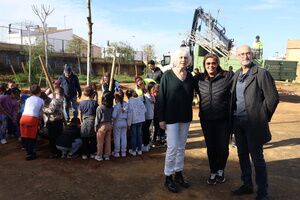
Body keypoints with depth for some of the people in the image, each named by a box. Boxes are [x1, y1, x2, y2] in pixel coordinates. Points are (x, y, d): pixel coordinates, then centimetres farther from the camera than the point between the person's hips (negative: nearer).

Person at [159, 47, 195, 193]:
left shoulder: (190, 77, 5)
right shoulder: (167, 75, -7)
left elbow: (191, 96, 13)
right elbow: (161, 97, -8)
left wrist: (189, 114, 5)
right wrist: (161, 118, -11)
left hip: (185, 117, 4)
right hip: (171, 117, -4)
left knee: (181, 147, 13)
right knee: (172, 147, -3)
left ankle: (178, 174, 28)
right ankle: (168, 177, 13)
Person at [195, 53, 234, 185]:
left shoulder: (228, 76, -10)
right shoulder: (199, 78, 0)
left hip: (223, 119, -2)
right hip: (206, 120, 2)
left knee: (223, 147, 9)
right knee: (210, 147, 12)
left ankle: (220, 171, 35)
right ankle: (213, 172, 33)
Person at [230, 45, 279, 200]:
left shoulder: (262, 73, -10)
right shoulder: (236, 75, 10)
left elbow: (273, 98, -12)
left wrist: (263, 118, -8)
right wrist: (232, 119, 7)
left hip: (253, 123, -6)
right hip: (237, 122, 6)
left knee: (257, 158, 5)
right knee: (242, 156, 17)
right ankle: (247, 185, 34)